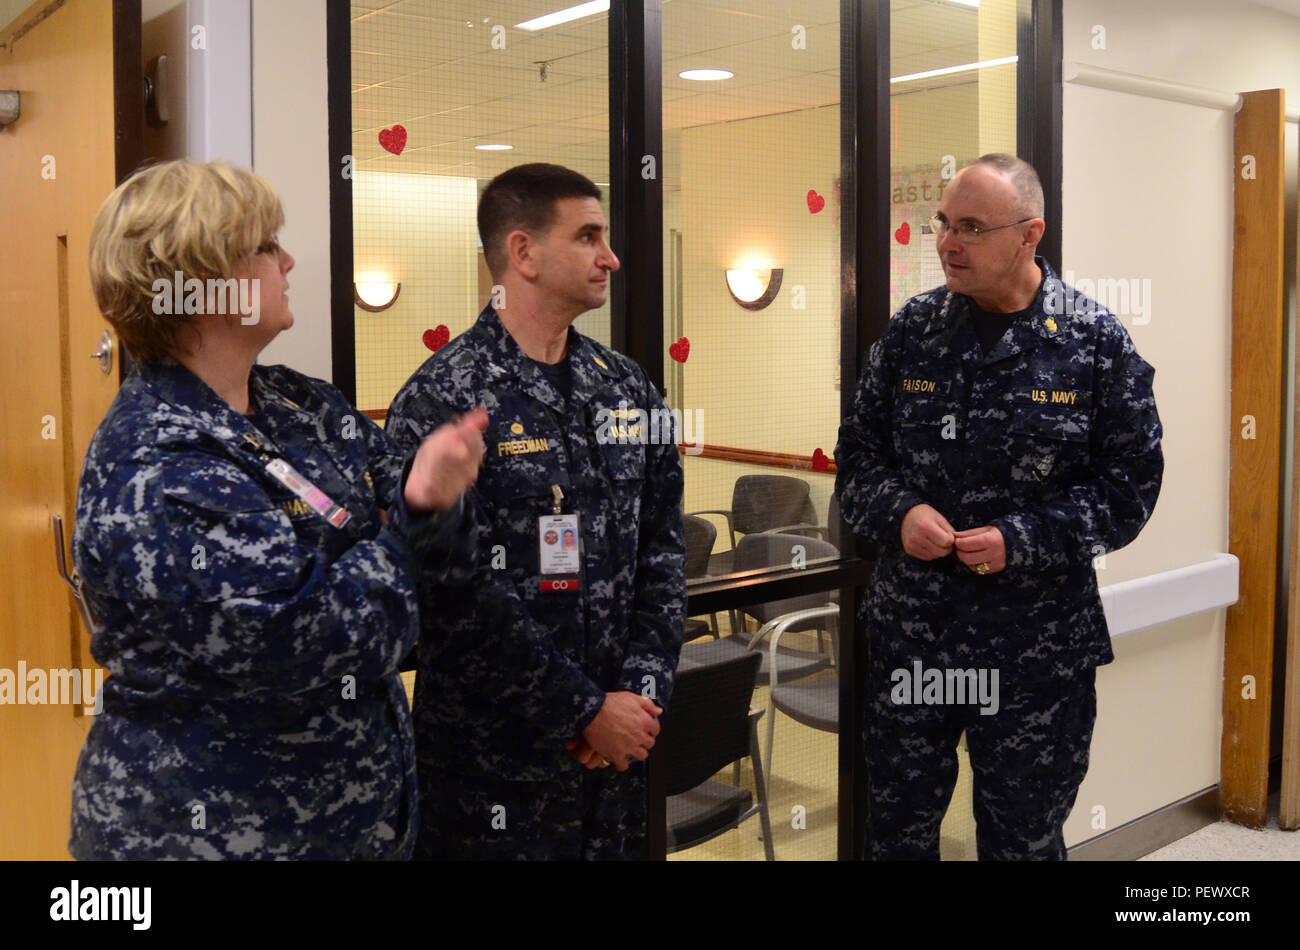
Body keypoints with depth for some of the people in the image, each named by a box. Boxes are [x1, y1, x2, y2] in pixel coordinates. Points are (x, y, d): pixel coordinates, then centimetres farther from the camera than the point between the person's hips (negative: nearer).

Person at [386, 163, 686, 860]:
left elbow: (662, 551, 8)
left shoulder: (628, 389, 7)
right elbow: (461, 597, -18)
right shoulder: (441, 403, -13)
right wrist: (585, 711, -14)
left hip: (618, 745, 6)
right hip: (493, 758, -5)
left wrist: (641, 691, -3)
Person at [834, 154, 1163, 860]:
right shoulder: (912, 329, 2)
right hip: (909, 635, 3)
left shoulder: (1096, 342, -6)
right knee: (897, 829, 17)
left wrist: (1024, 540, -18)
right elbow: (857, 452, 7)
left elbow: (1131, 482, -5)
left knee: (1024, 838, 15)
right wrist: (897, 512, -14)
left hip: (1037, 650, -2)